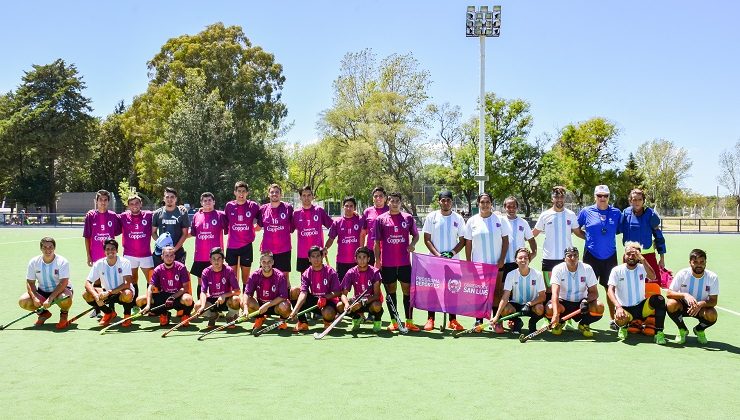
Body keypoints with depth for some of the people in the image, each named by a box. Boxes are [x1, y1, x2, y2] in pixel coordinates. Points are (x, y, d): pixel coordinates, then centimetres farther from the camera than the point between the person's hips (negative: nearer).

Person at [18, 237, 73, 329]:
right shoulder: (34, 262, -6)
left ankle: (64, 315, -1)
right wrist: (34, 298, -21)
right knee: (23, 301, -18)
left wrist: (50, 299, -33)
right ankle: (43, 313, 12)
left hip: (60, 290, -4)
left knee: (65, 299, -38)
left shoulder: (62, 262, -18)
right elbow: (30, 282, -3)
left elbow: (64, 283, -25)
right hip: (42, 292, 4)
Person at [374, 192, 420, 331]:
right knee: (391, 291, 6)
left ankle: (409, 321, 8)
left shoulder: (408, 218, 5)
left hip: (405, 262, 1)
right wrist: (377, 259, -1)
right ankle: (394, 321, 15)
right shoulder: (380, 219, 2)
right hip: (387, 263, -1)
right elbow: (377, 241, 4)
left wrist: (412, 244, -5)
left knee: (407, 290, 1)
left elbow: (416, 234, 16)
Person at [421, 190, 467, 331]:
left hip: (453, 260, 1)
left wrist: (451, 253, -10)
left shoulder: (458, 218, 5)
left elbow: (462, 240, 6)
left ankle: (453, 320, 10)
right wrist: (438, 254, -11)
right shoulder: (431, 217, 2)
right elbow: (427, 239, 1)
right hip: (434, 260, -1)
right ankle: (430, 319, 7)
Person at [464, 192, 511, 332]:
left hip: (496, 263, -1)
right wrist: (468, 263, 1)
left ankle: (497, 322, 5)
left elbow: (505, 241, 3)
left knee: (496, 292, 0)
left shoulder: (499, 220, 2)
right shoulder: (472, 221, 4)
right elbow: (468, 244, 6)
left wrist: (501, 260, -5)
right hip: (478, 263, 1)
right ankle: (478, 321, 11)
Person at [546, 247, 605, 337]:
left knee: (599, 307, -27)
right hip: (563, 303, -1)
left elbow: (594, 292, -7)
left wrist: (586, 300, -32)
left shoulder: (587, 269, -9)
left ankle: (584, 324, 5)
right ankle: (559, 323, 5)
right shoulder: (558, 269, -15)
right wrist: (555, 314, -42)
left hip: (581, 303, 1)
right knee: (549, 309, -33)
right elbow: (555, 293, -27)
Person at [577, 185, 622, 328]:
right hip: (591, 255, -1)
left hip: (610, 256, 1)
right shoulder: (586, 212, -1)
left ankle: (612, 320, 17)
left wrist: (609, 236, 2)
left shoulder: (616, 213, 2)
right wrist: (588, 236, 2)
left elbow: (620, 230, 11)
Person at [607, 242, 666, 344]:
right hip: (624, 308, -2)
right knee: (620, 319, -37)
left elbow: (653, 277, -21)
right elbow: (610, 291, -14)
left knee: (659, 299, -26)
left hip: (641, 307, 2)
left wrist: (642, 260, -29)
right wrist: (618, 307, -30)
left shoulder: (642, 268, 2)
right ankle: (623, 327, 4)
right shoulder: (617, 270, -4)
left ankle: (659, 332, -17)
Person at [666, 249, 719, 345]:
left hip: (702, 308, 0)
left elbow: (713, 301, -15)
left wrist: (701, 304, -36)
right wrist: (685, 295, -36)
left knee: (712, 315, -32)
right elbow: (669, 293, -18)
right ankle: (682, 330, -2)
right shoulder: (682, 274, -17)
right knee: (671, 304, -32)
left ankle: (699, 330, 5)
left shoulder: (713, 277, -15)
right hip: (683, 306, 0)